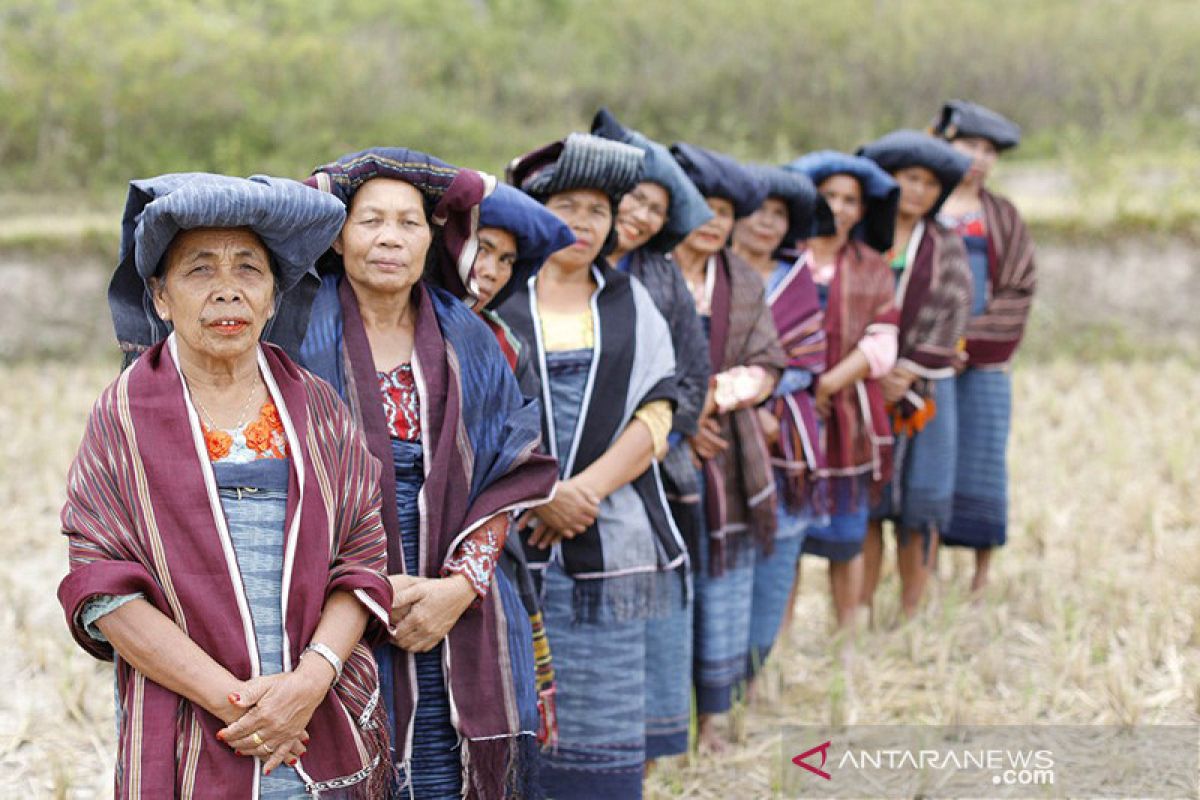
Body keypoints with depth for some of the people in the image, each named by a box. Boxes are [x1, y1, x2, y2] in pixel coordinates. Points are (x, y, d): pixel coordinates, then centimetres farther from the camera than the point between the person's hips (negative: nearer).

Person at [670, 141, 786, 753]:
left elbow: (767, 368, 5)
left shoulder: (745, 285, 12)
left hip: (728, 465, 5)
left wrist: (717, 395, -14)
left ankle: (713, 720, 24)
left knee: (724, 598, 10)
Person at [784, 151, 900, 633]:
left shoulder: (872, 270, 11)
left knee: (846, 539, 7)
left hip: (848, 420, 2)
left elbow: (881, 346, 0)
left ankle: (848, 639, 19)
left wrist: (829, 384, -14)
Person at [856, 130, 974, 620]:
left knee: (921, 502, 2)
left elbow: (950, 313, -2)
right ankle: (860, 614, 6)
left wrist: (909, 371, -12)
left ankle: (911, 613, 11)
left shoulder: (945, 247, 8)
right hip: (862, 386, -1)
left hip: (925, 387, 1)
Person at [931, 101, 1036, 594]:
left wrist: (969, 342, -9)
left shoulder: (1003, 217, 13)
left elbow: (1018, 292, 5)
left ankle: (982, 584, 8)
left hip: (985, 363, 2)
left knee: (982, 462, 0)